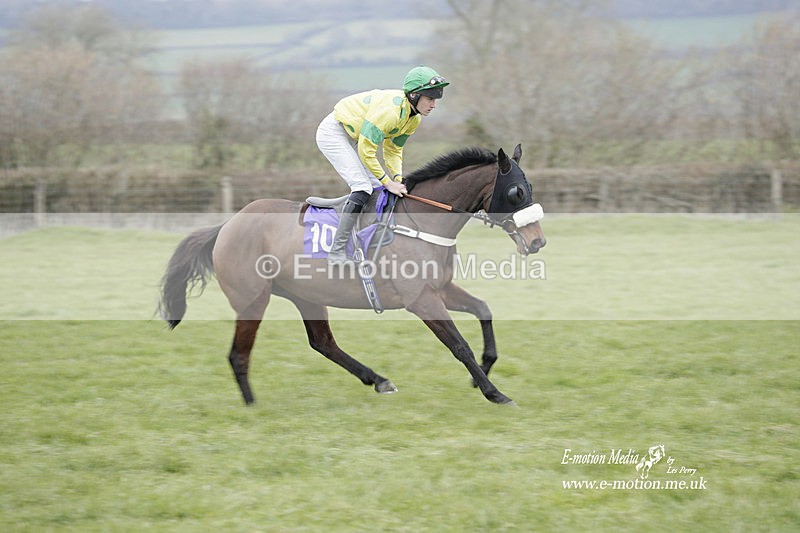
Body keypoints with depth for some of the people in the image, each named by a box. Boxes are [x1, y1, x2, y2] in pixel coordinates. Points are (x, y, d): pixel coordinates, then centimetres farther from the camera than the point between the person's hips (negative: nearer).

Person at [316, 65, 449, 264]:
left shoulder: (413, 119, -4)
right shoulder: (390, 110, -33)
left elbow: (393, 150, 6)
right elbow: (366, 151, -30)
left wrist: (398, 178, -10)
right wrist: (388, 182, -24)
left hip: (353, 137, 10)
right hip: (333, 133, -10)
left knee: (378, 188, 7)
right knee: (362, 186, -19)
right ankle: (337, 252, -19)